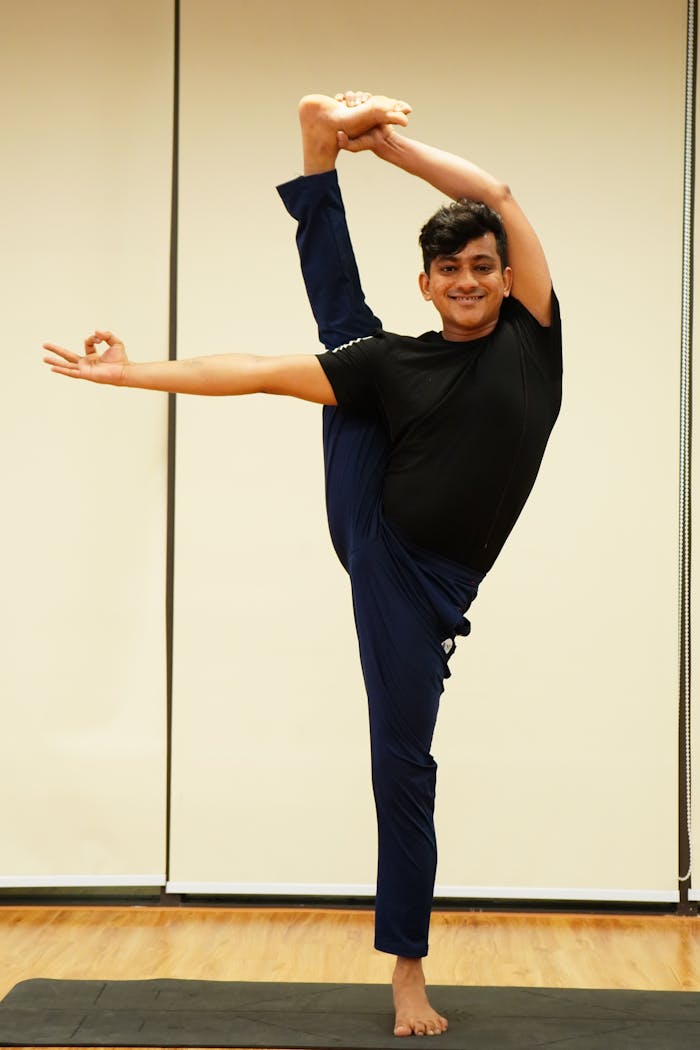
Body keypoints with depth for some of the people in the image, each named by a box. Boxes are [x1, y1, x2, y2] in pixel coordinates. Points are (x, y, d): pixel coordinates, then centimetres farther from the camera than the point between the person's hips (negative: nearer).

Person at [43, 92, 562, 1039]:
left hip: (422, 583, -1)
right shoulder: (397, 362, 1)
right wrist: (126, 371, -1)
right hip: (369, 530, 1)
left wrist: (385, 140, -6)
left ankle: (408, 970, 21)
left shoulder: (530, 335, -2)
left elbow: (496, 194, -8)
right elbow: (259, 374, 1)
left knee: (403, 763, 5)